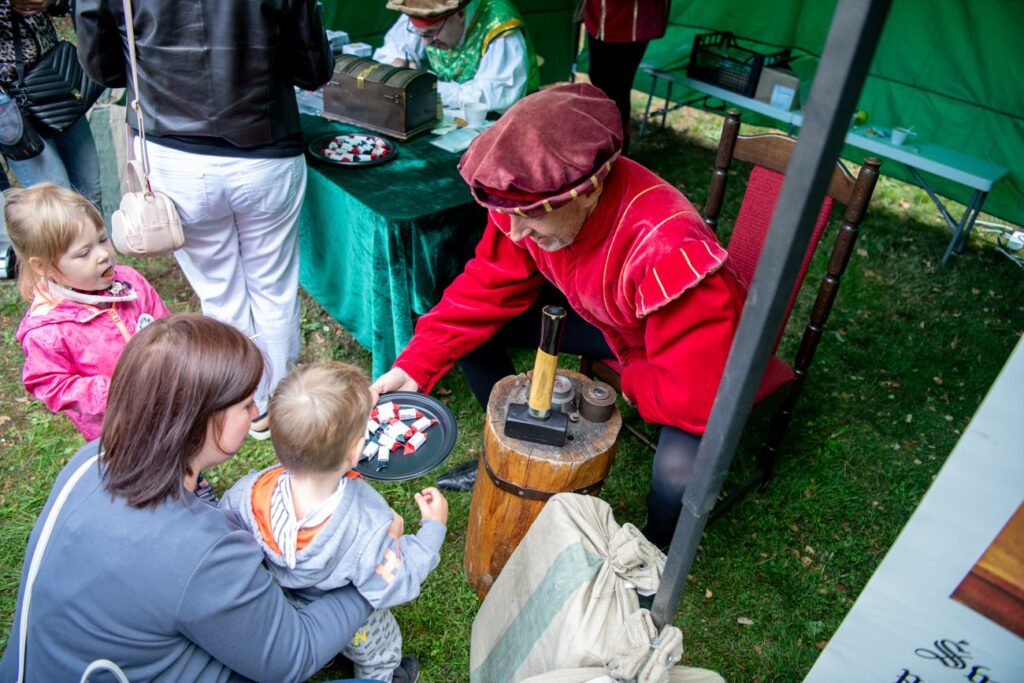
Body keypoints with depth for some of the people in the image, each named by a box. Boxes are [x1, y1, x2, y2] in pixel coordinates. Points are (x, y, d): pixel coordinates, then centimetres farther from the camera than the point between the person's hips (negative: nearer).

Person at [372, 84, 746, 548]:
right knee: (472, 325, -7)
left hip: (678, 349, -5)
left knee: (680, 473, -33)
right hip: (601, 319, 6)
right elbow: (487, 288, -10)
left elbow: (698, 399, -38)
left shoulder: (670, 253, -42)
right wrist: (414, 367, -19)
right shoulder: (526, 199, -22)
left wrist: (626, 378, -20)